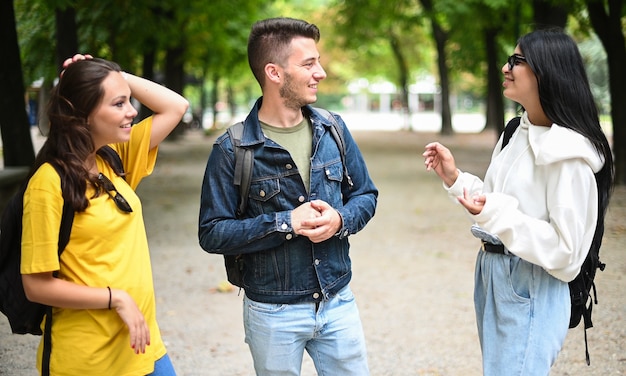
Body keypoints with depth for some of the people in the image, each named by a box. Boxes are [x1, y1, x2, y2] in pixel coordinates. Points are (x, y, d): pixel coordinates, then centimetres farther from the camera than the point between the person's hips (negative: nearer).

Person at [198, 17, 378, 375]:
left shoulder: (333, 131, 1)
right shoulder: (233, 150, -12)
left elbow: (365, 195, 9)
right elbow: (212, 234, -13)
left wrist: (340, 220, -13)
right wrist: (285, 223, -21)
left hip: (339, 302, 4)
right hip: (273, 312, -3)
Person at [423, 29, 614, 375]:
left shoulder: (567, 152, -19)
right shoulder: (518, 133, 7)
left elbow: (565, 250, -21)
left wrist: (494, 213, -28)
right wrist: (455, 179, 4)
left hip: (530, 290, -9)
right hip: (492, 274, 9)